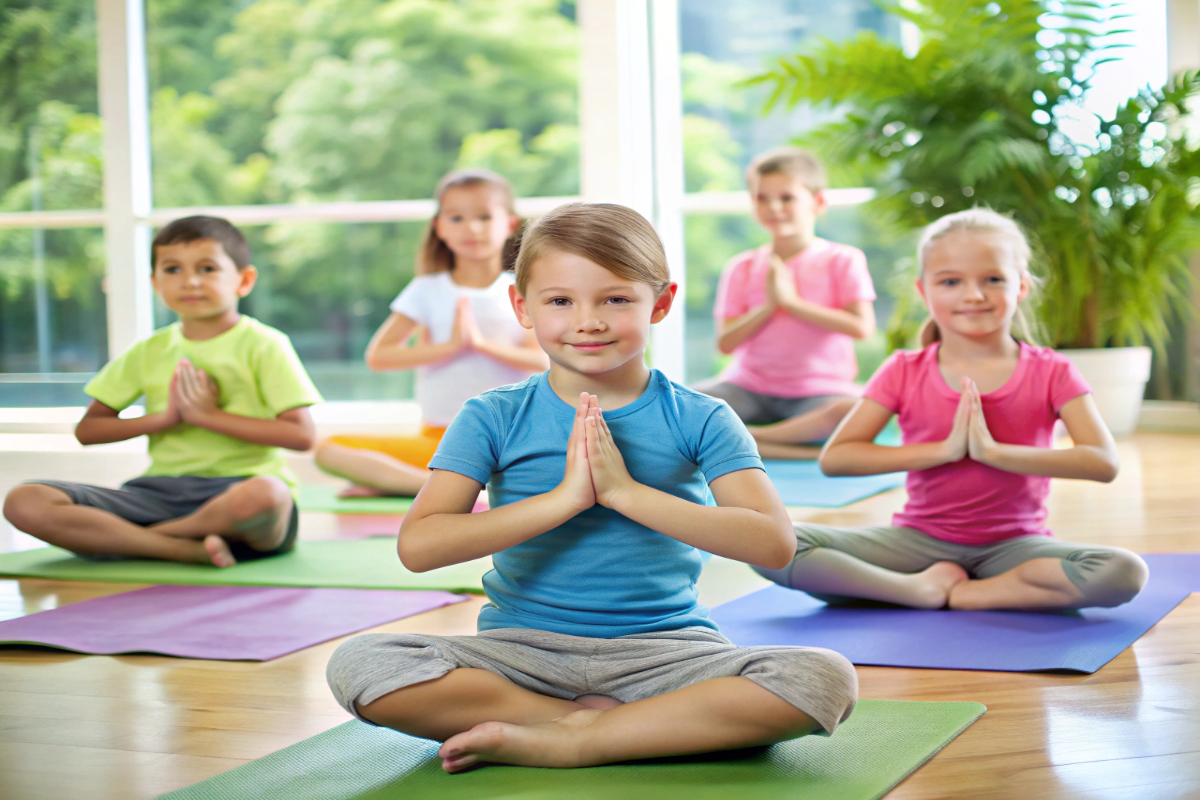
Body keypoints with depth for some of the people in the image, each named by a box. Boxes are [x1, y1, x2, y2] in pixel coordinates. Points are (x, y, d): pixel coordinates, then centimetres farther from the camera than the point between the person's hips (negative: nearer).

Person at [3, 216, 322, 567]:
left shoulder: (263, 345, 2)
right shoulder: (148, 352, 15)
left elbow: (301, 435, -9)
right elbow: (87, 430, 12)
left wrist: (210, 416, -11)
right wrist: (165, 418, -3)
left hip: (238, 488, -3)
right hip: (161, 491, 4)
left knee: (264, 495, -44)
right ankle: (186, 548, -25)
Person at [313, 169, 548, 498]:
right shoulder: (427, 291, 8)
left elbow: (544, 360, -6)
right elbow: (377, 356, -2)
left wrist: (482, 343, -17)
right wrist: (450, 346, -12)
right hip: (436, 438, 1)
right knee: (328, 449, -18)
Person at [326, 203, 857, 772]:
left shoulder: (699, 420, 1)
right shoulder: (493, 419, 2)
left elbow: (774, 543, -13)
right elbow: (419, 546, -12)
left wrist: (626, 491, -18)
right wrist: (564, 498, -18)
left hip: (663, 650, 0)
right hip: (523, 650, 0)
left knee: (826, 679, -27)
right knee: (356, 664, -25)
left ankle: (562, 743, -22)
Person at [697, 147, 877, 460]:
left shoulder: (843, 261, 2)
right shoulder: (742, 268, 8)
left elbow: (862, 326, -12)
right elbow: (725, 342, 1)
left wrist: (792, 301, -11)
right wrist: (768, 305, -12)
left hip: (819, 392, -2)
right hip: (750, 390, 2)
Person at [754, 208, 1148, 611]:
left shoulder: (1050, 373, -2)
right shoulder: (905, 372, 0)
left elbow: (1103, 463, -16)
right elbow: (834, 458, -11)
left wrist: (994, 450, -24)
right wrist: (945, 449, -19)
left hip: (1011, 543, 0)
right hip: (920, 541, 0)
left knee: (1125, 573, -31)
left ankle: (959, 594, -21)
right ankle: (922, 589, -22)